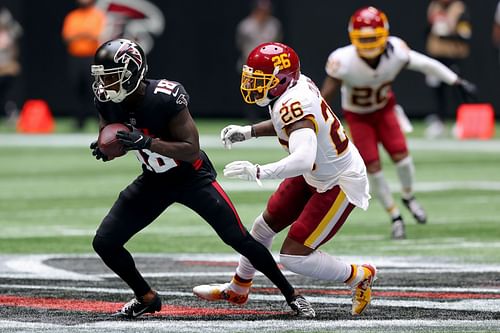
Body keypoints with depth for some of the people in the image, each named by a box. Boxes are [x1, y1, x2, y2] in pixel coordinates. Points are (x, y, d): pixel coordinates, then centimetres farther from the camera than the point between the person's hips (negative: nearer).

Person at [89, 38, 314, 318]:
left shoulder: (165, 98, -32)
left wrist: (146, 142, -42)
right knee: (104, 243, -3)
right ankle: (147, 298, 18)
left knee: (239, 239, -8)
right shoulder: (108, 101, -14)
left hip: (192, 177, -6)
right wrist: (104, 149, -23)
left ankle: (292, 295, 9)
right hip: (154, 181, 6)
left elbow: (192, 150, -30)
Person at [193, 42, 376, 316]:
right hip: (315, 175, 10)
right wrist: (248, 132, 8)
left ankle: (359, 277, 11)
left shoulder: (293, 106, -33)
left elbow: (303, 159, -49)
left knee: (293, 257, -9)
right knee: (266, 224, 21)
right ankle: (237, 290, 43)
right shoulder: (298, 84, -7)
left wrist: (259, 172, -54)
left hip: (339, 185, -10)